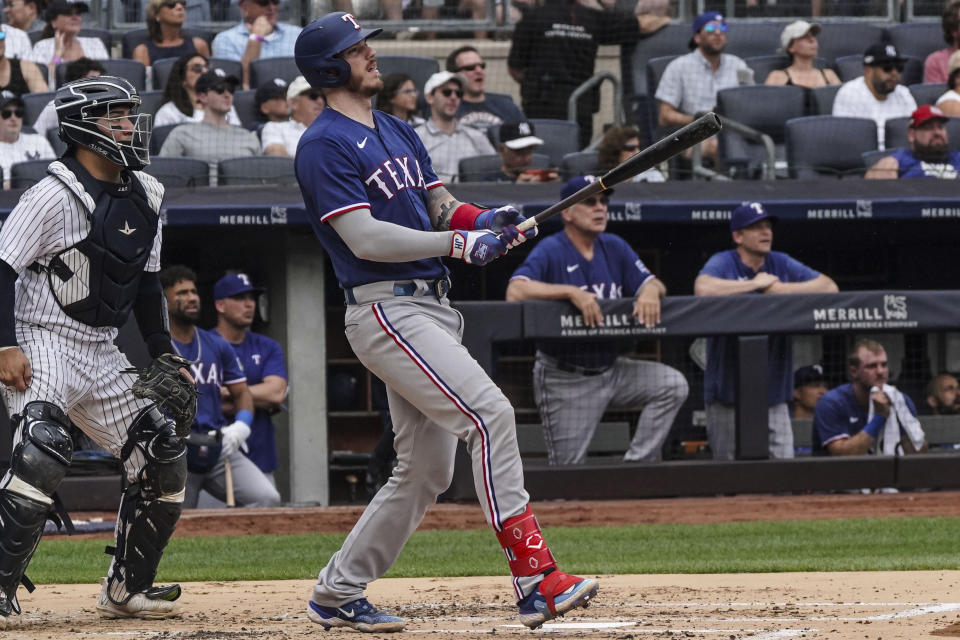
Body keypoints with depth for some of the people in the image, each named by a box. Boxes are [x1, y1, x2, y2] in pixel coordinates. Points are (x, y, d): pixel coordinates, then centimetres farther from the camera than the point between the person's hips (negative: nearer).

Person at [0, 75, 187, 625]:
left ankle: (127, 589, 16)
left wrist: (164, 354, 15)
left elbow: (147, 284, 19)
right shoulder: (53, 195, -14)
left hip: (102, 353, 8)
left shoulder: (146, 196, 10)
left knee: (164, 458, 4)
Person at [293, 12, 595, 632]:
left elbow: (442, 207, 18)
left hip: (434, 310, 9)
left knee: (426, 470, 9)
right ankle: (534, 576, -26)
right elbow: (365, 238, -17)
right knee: (490, 414, -22)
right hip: (387, 311, -9)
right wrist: (458, 244, -19)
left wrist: (483, 220, -4)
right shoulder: (324, 145, -8)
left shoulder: (398, 132, 20)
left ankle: (337, 593, 20)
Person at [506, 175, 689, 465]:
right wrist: (572, 292, -35)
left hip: (610, 369, 5)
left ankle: (637, 464, -8)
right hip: (565, 381, -5)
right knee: (567, 474, -5)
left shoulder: (614, 248, 7)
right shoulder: (550, 251, -12)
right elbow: (515, 291, -28)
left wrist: (650, 289, -21)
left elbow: (654, 284, 5)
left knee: (673, 385, -13)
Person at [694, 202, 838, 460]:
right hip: (728, 393, -4)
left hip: (774, 392, 4)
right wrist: (756, 284, -16)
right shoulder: (722, 263, -5)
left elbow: (829, 287, 4)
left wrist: (783, 289, -9)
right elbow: (703, 289, -28)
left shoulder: (781, 264, 10)